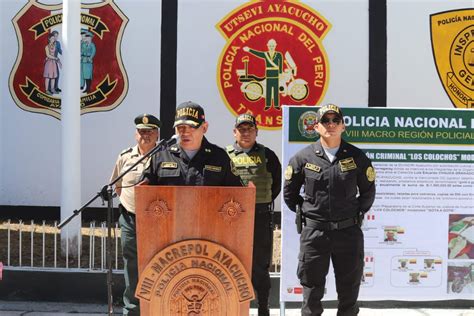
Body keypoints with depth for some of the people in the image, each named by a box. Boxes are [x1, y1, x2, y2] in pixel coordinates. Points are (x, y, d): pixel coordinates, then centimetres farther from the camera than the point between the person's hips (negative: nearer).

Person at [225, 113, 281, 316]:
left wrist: (263, 203, 5)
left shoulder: (267, 155, 6)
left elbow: (277, 183, 11)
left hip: (261, 217, -1)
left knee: (260, 266, 5)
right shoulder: (224, 155, 5)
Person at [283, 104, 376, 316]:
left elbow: (368, 190, 14)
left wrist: (358, 213, 9)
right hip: (314, 232, -1)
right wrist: (304, 212, 9)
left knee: (349, 287, 9)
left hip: (348, 231, 1)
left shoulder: (357, 157, 1)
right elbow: (289, 191, 11)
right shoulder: (303, 157, 0)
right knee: (312, 287, 5)